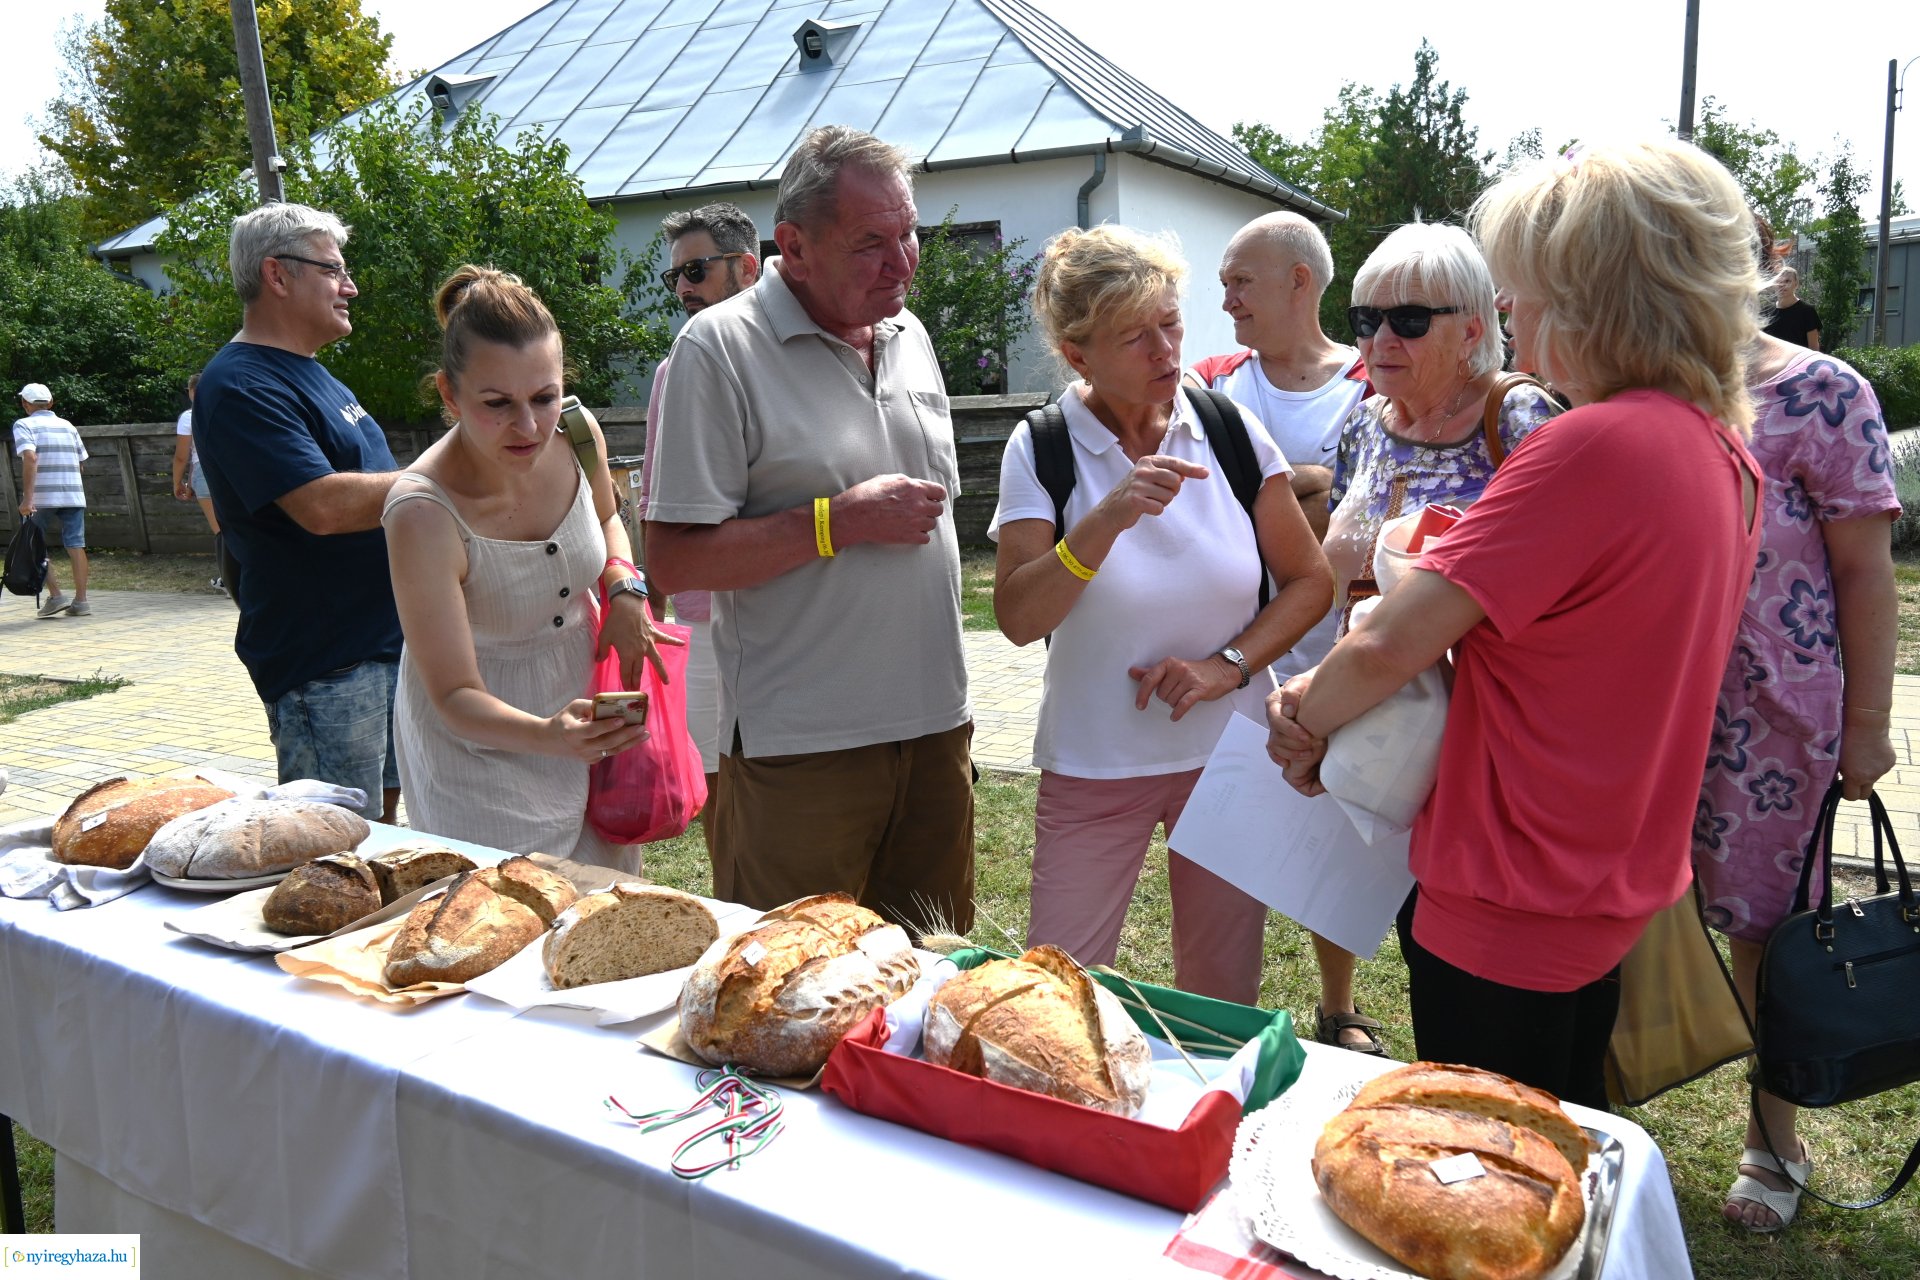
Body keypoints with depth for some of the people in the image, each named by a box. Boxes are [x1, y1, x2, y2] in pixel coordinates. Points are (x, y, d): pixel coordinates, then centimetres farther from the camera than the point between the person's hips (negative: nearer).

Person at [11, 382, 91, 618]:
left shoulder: (24, 425, -1)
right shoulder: (67, 426, 14)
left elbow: (30, 457, -16)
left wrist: (27, 498, -19)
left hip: (42, 497, -4)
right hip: (73, 495, 4)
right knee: (75, 546, 3)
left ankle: (56, 595, 1)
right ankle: (81, 601, 0)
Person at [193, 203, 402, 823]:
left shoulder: (308, 374, 16)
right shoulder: (240, 386, -16)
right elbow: (324, 506, -26)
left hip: (388, 637, 9)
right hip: (324, 664, -9)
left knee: (386, 813, 17)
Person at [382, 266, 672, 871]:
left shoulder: (577, 436, -13)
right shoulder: (422, 513, -28)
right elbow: (454, 695, -25)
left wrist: (623, 587, -7)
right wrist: (549, 734, -44)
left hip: (584, 713, 5)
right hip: (482, 750, -5)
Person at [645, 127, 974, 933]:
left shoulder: (908, 336, 11)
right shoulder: (720, 347, -11)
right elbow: (675, 561, -15)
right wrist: (839, 521, -19)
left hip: (936, 724, 6)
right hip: (800, 749, -6)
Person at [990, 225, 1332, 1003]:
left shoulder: (1231, 429, -2)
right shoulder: (1042, 451, -8)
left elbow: (1310, 579, 3)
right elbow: (1018, 618, -18)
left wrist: (1228, 665, -11)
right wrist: (1109, 518, -30)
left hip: (1230, 754, 2)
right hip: (1093, 762, -1)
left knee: (1223, 1003, 13)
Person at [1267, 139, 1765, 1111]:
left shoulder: (1595, 447, -26)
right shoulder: (1720, 450, 4)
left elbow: (1386, 648, -27)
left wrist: (1309, 716, -5)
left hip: (1509, 912, -8)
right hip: (1611, 889, 9)